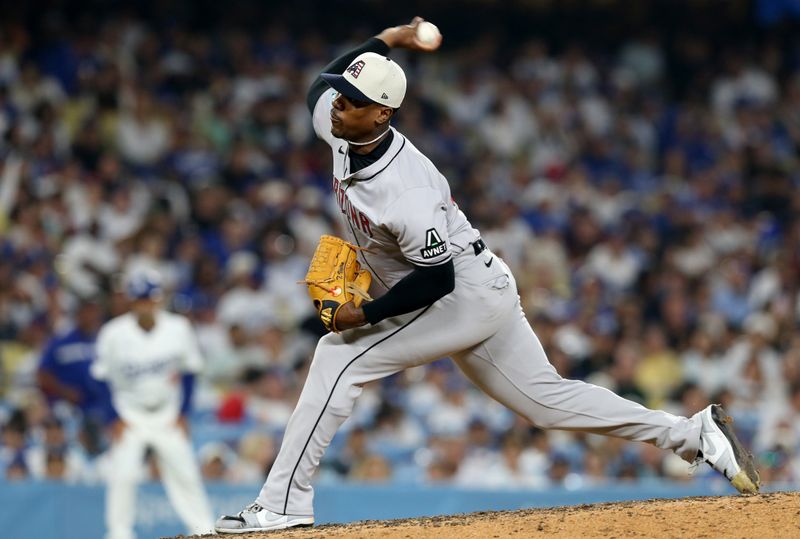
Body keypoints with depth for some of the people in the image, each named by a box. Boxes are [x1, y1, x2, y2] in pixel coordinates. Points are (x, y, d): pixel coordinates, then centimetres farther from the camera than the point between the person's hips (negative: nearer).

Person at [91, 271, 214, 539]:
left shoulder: (178, 328, -10)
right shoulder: (114, 334, -15)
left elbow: (189, 372, 2)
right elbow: (102, 377, -5)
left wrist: (182, 413, -2)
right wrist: (115, 419, -9)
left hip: (168, 415, 2)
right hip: (129, 414, -2)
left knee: (185, 474, 2)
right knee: (123, 474, -15)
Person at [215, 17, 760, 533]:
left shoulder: (406, 191, -31)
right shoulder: (339, 129, -7)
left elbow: (437, 278, -26)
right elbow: (321, 83, 16)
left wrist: (364, 315, -24)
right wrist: (385, 41, 5)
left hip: (467, 294, -10)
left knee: (339, 355, -15)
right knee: (546, 399, 13)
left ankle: (284, 502, -13)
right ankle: (692, 433, 17)